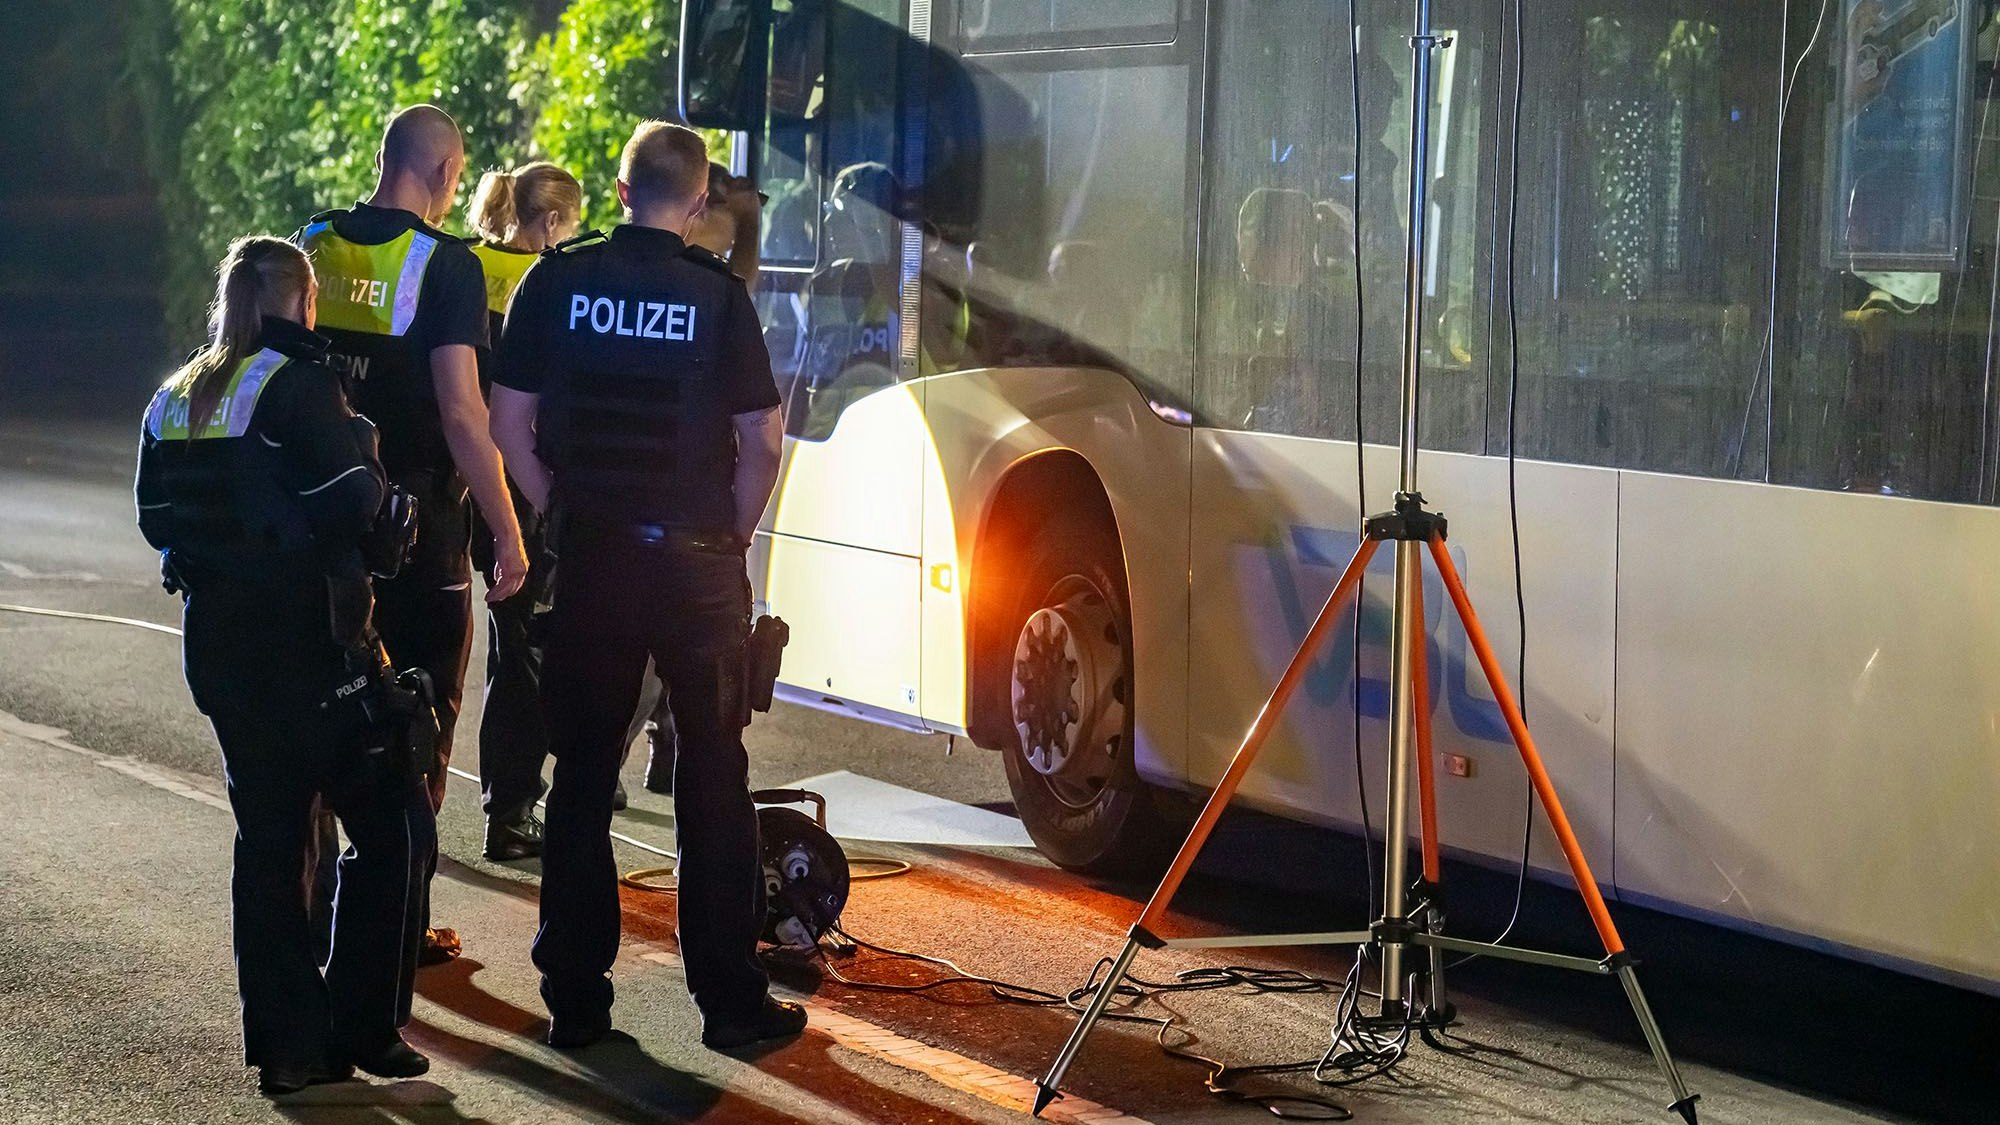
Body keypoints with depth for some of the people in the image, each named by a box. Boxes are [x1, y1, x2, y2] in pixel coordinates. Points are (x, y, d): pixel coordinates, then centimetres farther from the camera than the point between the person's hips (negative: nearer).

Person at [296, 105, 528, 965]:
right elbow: (461, 413, -20)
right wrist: (508, 534, -15)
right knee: (420, 724, 6)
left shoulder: (312, 244, 3)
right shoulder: (445, 264, -14)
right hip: (417, 525, -5)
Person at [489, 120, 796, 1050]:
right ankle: (730, 999, 10)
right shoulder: (718, 295, -7)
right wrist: (734, 533, 6)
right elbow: (762, 439, -7)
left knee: (582, 776, 10)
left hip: (590, 554, 2)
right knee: (714, 779, 7)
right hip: (698, 559, -2)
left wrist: (559, 512, 8)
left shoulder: (555, 282, -2)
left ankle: (574, 998, 12)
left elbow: (510, 424, -1)